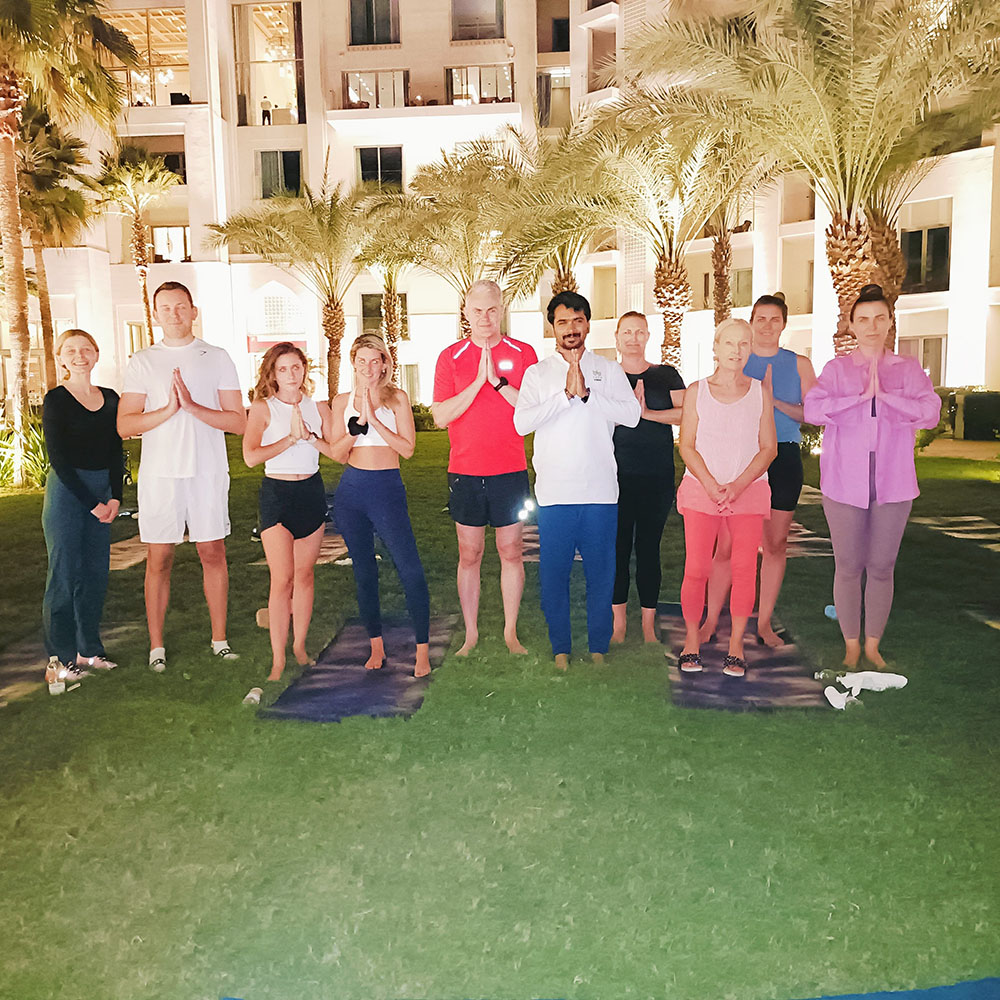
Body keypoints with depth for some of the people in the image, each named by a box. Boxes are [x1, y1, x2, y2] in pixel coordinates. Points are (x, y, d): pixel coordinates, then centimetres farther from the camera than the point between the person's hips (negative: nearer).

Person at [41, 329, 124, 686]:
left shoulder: (110, 398, 10)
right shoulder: (56, 399, -4)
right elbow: (58, 457, -8)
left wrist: (115, 496, -1)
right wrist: (91, 503, -11)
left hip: (102, 493, 5)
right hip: (66, 491, -5)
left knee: (96, 573, 8)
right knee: (64, 573, -3)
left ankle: (87, 649, 19)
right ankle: (59, 659, 5)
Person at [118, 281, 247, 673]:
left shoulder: (217, 358, 6)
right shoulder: (142, 362, 6)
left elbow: (238, 421, -1)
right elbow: (125, 426, 0)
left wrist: (192, 406, -13)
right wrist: (168, 410, -14)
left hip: (208, 472, 0)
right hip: (159, 474, 0)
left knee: (213, 555, 5)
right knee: (159, 559, 4)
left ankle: (219, 639, 16)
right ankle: (156, 645, 14)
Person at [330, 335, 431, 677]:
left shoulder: (396, 398, 1)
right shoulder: (343, 401, 9)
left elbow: (407, 448, -8)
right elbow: (336, 454, 5)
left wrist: (374, 419, -16)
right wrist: (356, 428, -11)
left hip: (388, 488, -3)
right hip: (351, 491, 3)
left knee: (410, 569, -10)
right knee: (364, 571, 9)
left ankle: (422, 650, -1)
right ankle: (376, 645, 22)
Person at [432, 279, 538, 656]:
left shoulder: (523, 353, 3)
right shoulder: (451, 357, 3)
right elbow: (440, 416, -6)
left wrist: (499, 382, -16)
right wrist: (478, 381, -14)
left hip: (510, 471, 0)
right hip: (465, 471, 0)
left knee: (511, 552, 6)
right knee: (469, 555, 7)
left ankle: (511, 632, 19)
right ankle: (471, 634, 18)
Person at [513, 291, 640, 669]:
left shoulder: (609, 370, 8)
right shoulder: (537, 373, 6)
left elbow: (632, 414, -6)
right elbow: (522, 422, -8)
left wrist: (587, 393, -14)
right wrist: (566, 394, -15)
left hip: (600, 490, 1)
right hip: (554, 492, 0)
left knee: (601, 571, 7)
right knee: (554, 572, 5)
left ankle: (598, 646, 22)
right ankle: (560, 647, 21)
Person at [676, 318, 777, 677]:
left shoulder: (760, 391, 7)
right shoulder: (697, 391, 5)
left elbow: (768, 448, 4)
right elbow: (687, 446, 2)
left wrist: (738, 485, -10)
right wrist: (711, 485, -11)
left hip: (749, 489, 1)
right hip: (701, 489, -1)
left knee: (744, 569, -4)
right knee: (696, 569, -5)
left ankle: (736, 645, 8)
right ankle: (691, 641, 10)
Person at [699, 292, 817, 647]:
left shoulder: (799, 364, 10)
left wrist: (775, 401, -12)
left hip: (783, 458, 2)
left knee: (776, 543, 6)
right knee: (727, 543, -4)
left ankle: (764, 622, 17)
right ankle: (711, 620, 6)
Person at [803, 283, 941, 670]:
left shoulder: (909, 369, 7)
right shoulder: (836, 369, 4)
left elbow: (930, 413, -9)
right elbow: (812, 409, -13)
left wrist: (885, 394, -16)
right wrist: (861, 396, -17)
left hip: (893, 485, 1)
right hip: (844, 484, -1)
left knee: (881, 568, 7)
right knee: (848, 567, 5)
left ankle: (872, 645, 23)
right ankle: (851, 646, 20)